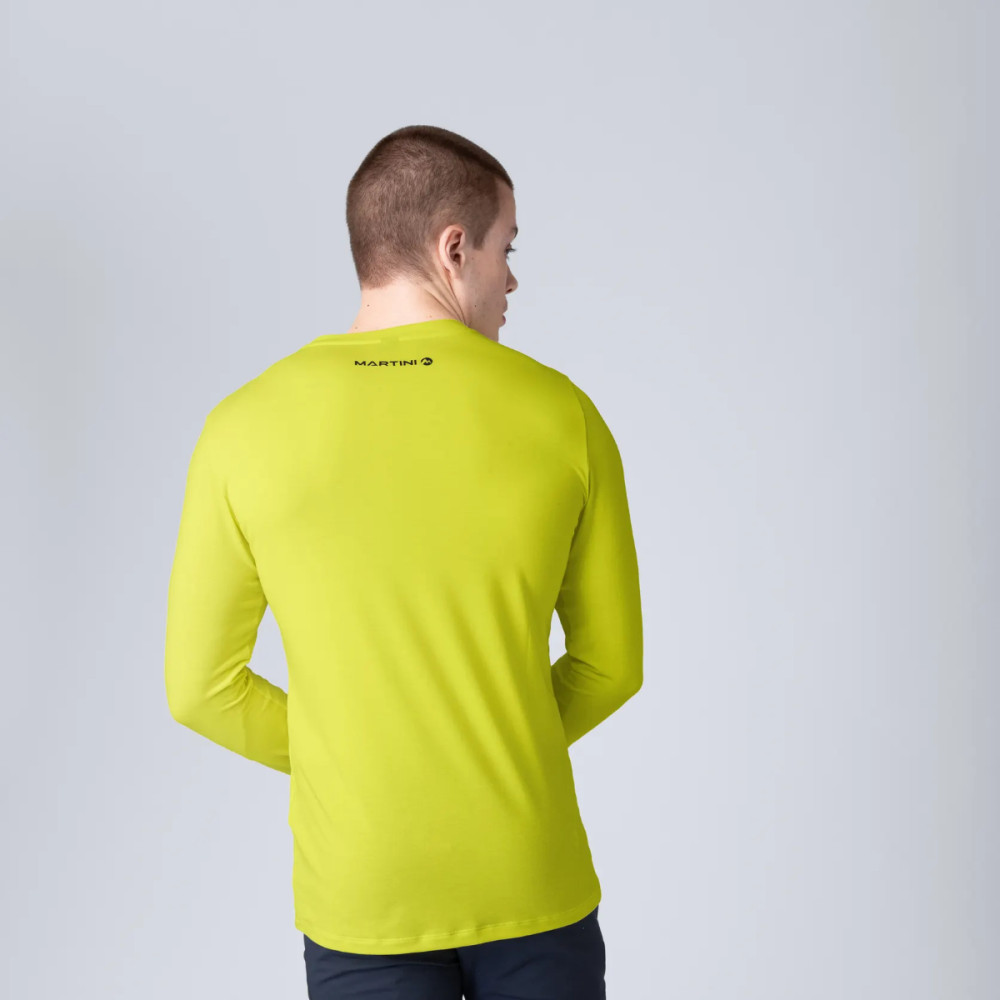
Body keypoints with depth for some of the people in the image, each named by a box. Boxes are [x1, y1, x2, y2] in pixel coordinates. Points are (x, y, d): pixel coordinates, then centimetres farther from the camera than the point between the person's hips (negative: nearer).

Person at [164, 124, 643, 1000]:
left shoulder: (244, 429, -10)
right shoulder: (563, 415, -9)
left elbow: (201, 687, -3)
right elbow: (612, 664, 0)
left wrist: (355, 765, 9)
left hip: (360, 896, 0)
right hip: (532, 882, 0)